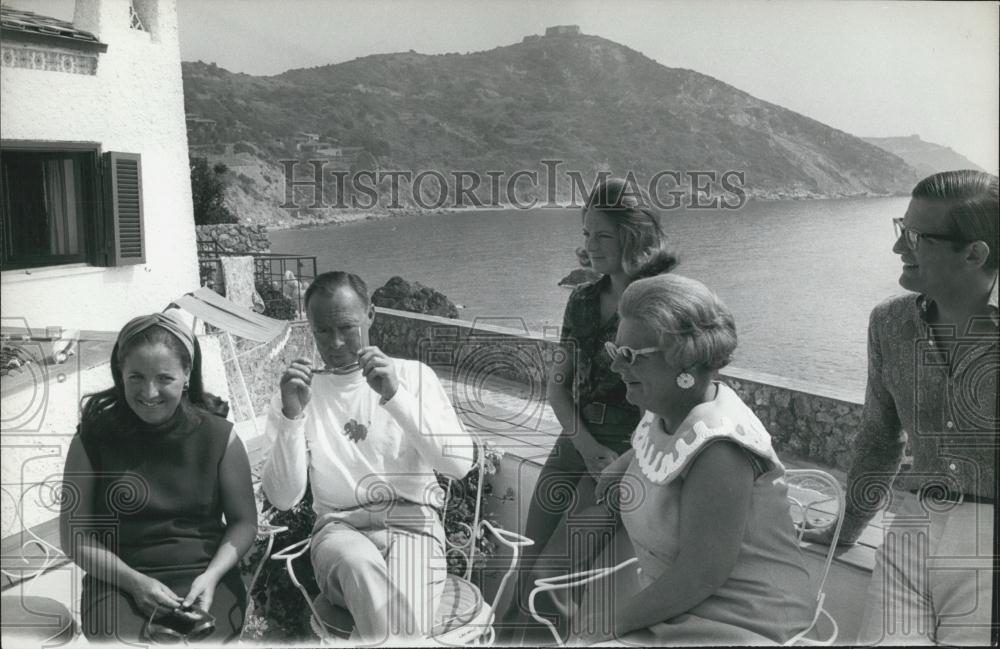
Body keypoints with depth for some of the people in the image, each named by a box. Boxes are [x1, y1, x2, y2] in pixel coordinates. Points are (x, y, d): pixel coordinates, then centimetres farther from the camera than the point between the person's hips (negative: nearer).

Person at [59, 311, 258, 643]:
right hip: (119, 582, 1)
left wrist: (211, 576, -12)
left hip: (203, 576, 0)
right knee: (126, 636, -29)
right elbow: (75, 534, 2)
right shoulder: (92, 438, 0)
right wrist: (133, 581, -12)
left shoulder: (219, 436, 0)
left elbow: (244, 521, 6)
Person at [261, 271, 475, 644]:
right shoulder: (298, 392, 6)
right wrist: (291, 417, -19)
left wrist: (395, 396, -20)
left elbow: (460, 464, -10)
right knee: (361, 565, -35)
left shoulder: (413, 375, 3)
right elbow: (283, 498, -4)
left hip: (412, 524, -1)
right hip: (340, 528, 1)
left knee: (403, 624, -31)